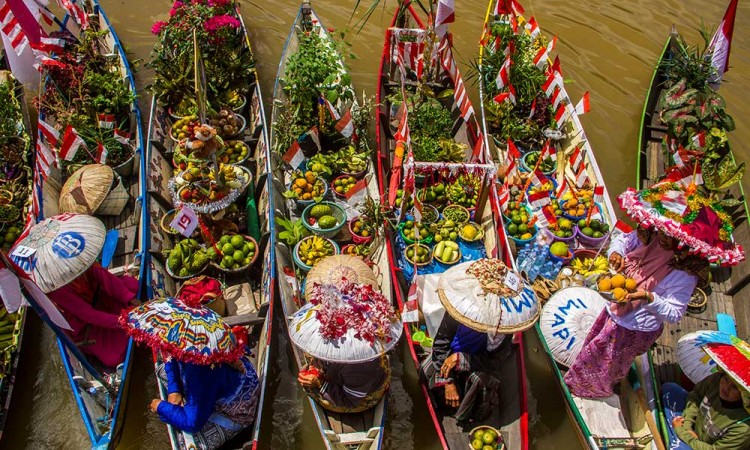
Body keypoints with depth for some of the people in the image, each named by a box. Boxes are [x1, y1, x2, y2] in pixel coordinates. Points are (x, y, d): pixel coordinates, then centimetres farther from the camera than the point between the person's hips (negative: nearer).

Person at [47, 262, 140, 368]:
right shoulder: (56, 287, -33)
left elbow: (107, 278, -23)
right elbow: (88, 314, -34)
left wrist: (131, 299, -34)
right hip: (82, 325, -4)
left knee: (132, 284, -18)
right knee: (113, 359, -17)